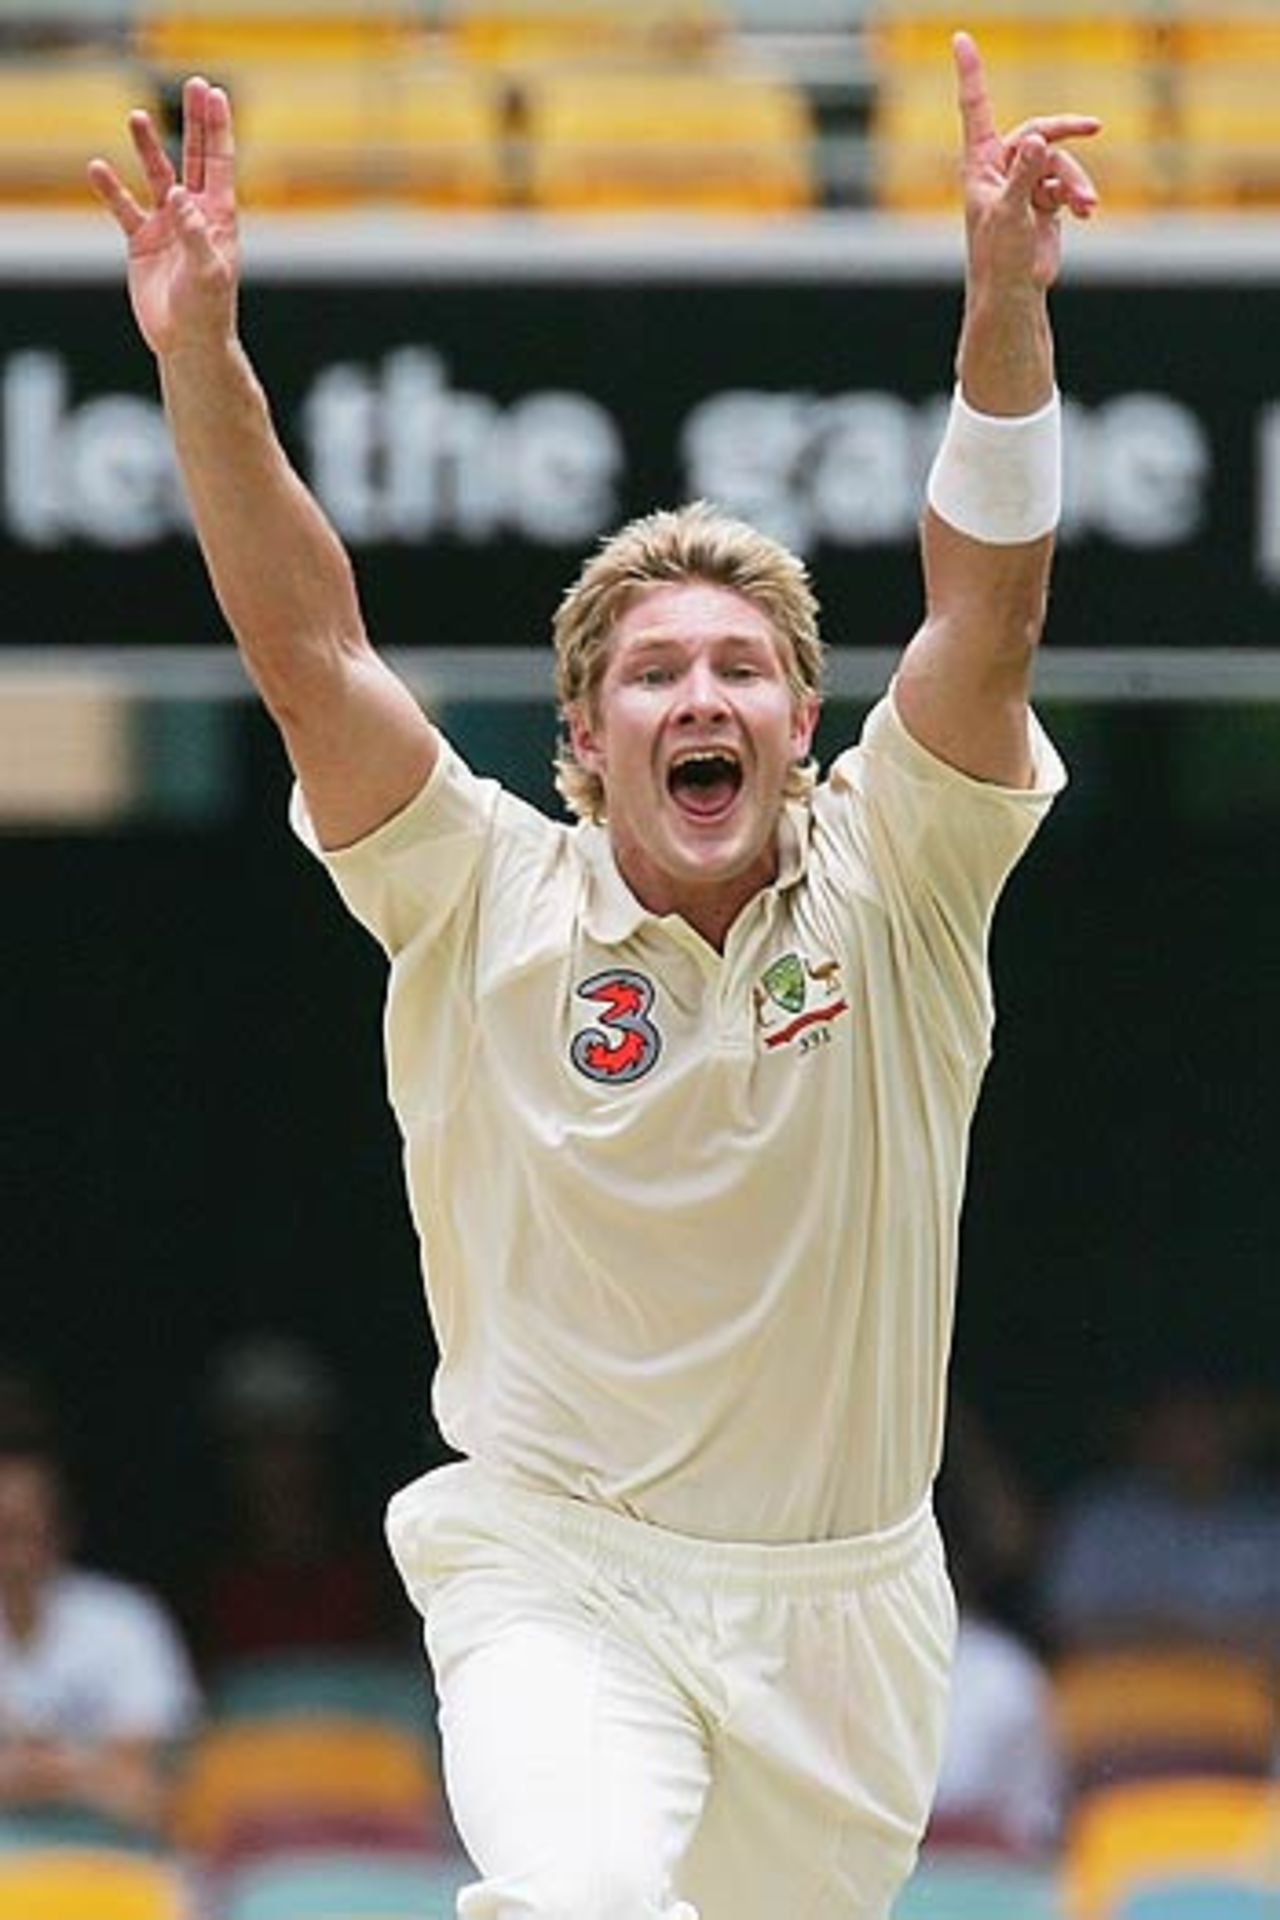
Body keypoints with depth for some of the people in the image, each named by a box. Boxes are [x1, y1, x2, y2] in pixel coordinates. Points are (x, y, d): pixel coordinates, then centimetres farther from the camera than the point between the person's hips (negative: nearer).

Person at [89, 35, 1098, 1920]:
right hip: (556, 1574, -3)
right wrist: (199, 352, -26)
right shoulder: (494, 906, -3)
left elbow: (988, 612, -15)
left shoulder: (887, 895, -2)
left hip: (845, 1608, 3)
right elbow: (305, 643, -13)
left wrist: (1006, 299, -29)